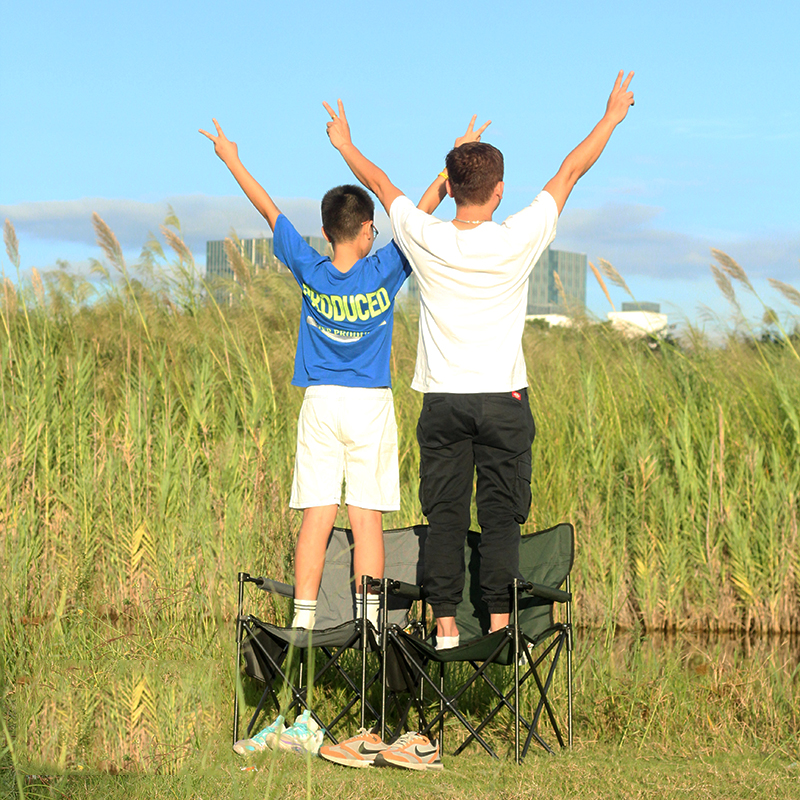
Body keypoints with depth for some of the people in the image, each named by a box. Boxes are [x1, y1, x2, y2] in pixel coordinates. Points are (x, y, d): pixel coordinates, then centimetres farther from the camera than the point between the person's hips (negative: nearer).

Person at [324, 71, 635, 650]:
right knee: (502, 516, 3)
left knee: (445, 516, 5)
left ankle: (446, 626, 3)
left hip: (443, 401, 1)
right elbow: (570, 173, 3)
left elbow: (379, 183, 12)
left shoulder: (425, 240, -6)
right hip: (504, 399, -1)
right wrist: (613, 117, 15)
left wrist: (344, 144, 29)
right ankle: (499, 624, 1)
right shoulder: (519, 240, -9)